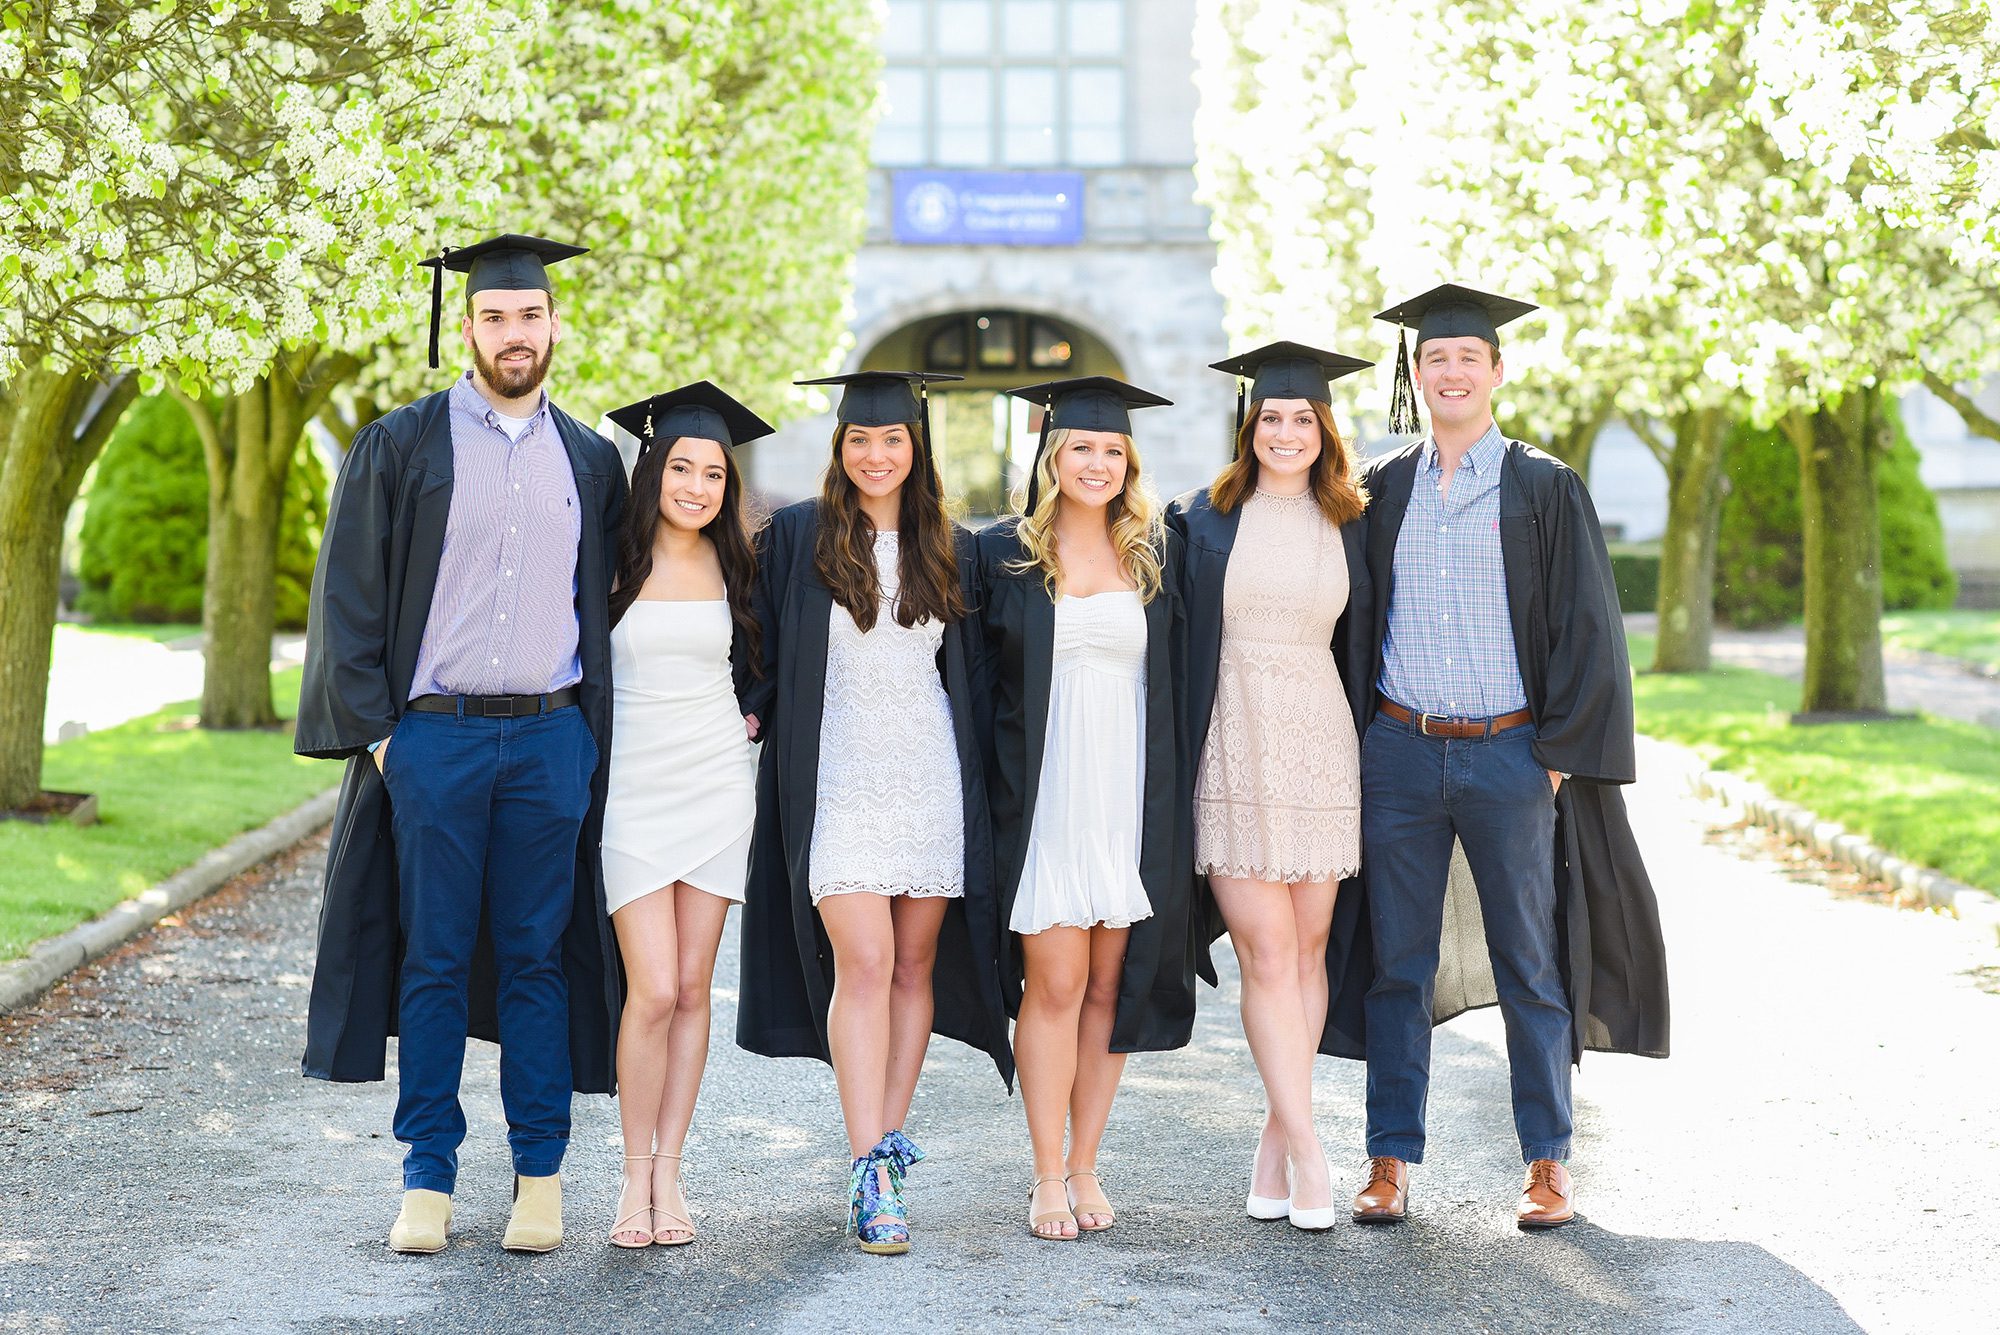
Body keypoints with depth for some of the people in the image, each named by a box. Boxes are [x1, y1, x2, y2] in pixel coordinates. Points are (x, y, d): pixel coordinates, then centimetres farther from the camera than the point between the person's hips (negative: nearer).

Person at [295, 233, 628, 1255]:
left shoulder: (591, 463, 11)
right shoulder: (400, 447, 3)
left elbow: (606, 606, 16)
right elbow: (349, 598, 1)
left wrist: (595, 738, 7)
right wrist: (374, 730, -6)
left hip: (551, 740, 2)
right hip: (433, 738, -2)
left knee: (535, 957, 5)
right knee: (434, 959, 2)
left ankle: (540, 1175, 12)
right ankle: (429, 1179, 10)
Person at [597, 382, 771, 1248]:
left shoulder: (732, 567, 7)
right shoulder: (613, 561, -3)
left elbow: (756, 660, 23)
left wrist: (754, 715, 9)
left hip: (717, 783, 3)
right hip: (632, 788, -3)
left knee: (692, 988, 3)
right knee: (654, 989, -10)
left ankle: (669, 1171, 11)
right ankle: (638, 1176, 4)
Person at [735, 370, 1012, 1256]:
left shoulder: (951, 551, 9)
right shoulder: (796, 536, 2)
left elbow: (969, 675, 15)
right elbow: (766, 651, 7)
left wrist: (973, 778, 10)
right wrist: (751, 713, -7)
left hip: (932, 781, 3)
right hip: (838, 780, -3)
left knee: (914, 962, 6)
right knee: (863, 963, -12)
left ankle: (889, 1136, 18)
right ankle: (870, 1173, -11)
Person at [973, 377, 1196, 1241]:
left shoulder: (1153, 557, 9)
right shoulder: (1005, 553, 3)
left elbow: (1177, 683, 13)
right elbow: (979, 678, 5)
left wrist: (1168, 800, 6)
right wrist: (992, 797, -2)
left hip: (1130, 799, 2)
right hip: (1043, 800, -2)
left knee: (1110, 985, 4)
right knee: (1055, 982, -4)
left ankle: (1083, 1168, 14)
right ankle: (1048, 1179, 5)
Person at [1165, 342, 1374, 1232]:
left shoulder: (1349, 527, 8)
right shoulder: (1204, 521, 4)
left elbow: (1359, 649, 13)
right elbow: (1175, 640, 6)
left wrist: (1372, 760, 8)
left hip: (1320, 749, 2)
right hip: (1232, 749, -2)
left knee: (1307, 950, 4)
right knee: (1267, 952, -7)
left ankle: (1276, 1141, 14)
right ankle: (1306, 1153, -5)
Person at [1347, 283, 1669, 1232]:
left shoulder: (1545, 491, 2)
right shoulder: (1380, 491, 9)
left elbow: (1586, 628, 0)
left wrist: (1563, 751, -7)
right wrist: (1351, 741, 4)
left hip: (1511, 755, -2)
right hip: (1399, 755, 2)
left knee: (1530, 963, 3)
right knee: (1398, 961, 5)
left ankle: (1548, 1161, 13)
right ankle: (1391, 1159, 13)